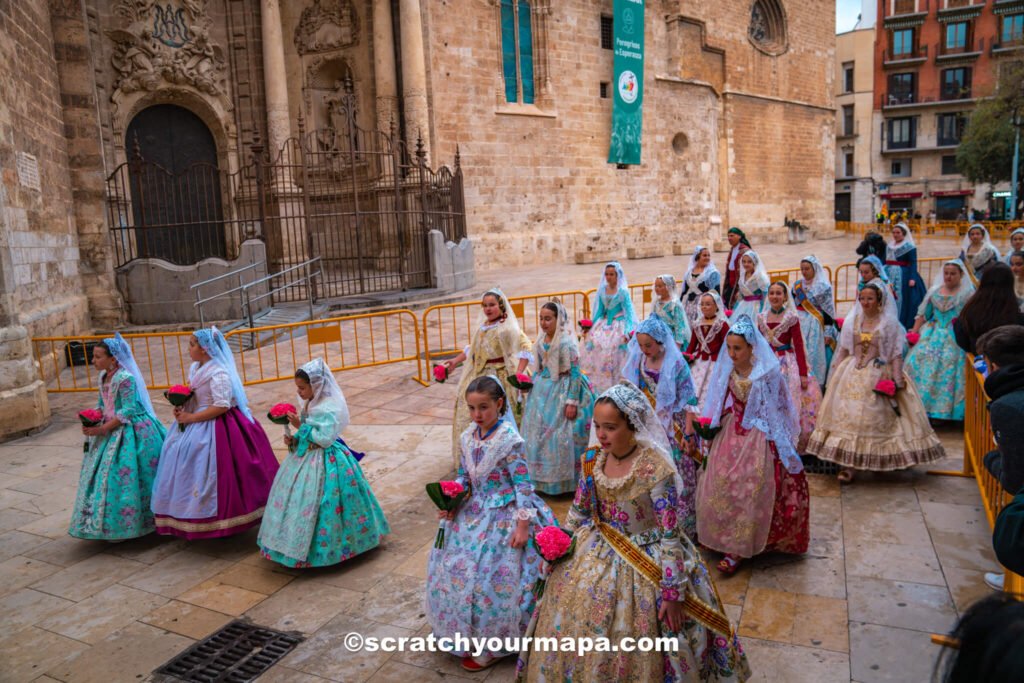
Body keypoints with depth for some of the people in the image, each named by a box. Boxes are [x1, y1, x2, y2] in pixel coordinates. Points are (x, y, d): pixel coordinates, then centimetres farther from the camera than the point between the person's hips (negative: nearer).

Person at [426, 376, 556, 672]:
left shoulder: (509, 439, -21)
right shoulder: (467, 437, -1)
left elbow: (524, 484, -18)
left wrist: (523, 524, -19)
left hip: (502, 517, -7)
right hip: (473, 513, 7)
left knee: (493, 579, 1)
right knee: (456, 569, 16)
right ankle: (465, 630, 41)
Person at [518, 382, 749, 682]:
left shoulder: (655, 467, -24)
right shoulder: (592, 461, -8)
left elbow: (670, 535, -20)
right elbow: (578, 512, 8)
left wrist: (673, 592, -18)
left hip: (645, 563, -5)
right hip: (595, 557, 6)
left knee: (632, 646, 9)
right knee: (575, 627, 19)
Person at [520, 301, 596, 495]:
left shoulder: (567, 342, -16)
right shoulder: (540, 341, 4)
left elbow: (575, 373, -16)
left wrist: (572, 402, -17)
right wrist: (529, 383, 10)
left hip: (561, 391, -7)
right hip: (542, 392, 7)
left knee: (560, 437, 0)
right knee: (538, 434, 13)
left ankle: (563, 482, 15)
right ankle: (542, 480, 28)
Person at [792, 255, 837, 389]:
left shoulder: (824, 287, -6)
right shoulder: (797, 285, 8)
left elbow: (829, 311, -6)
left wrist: (828, 333, -9)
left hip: (815, 326, -4)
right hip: (798, 325, 4)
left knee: (814, 356, -1)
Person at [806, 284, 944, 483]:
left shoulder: (889, 323, -1)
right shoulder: (852, 321, 7)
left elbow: (896, 354, -4)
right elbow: (843, 350, 11)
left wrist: (897, 379, -11)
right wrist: (836, 373, 7)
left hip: (879, 376, -3)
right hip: (852, 375, 3)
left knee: (877, 418, -1)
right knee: (848, 416, -3)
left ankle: (880, 461, 7)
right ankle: (848, 465, 1)